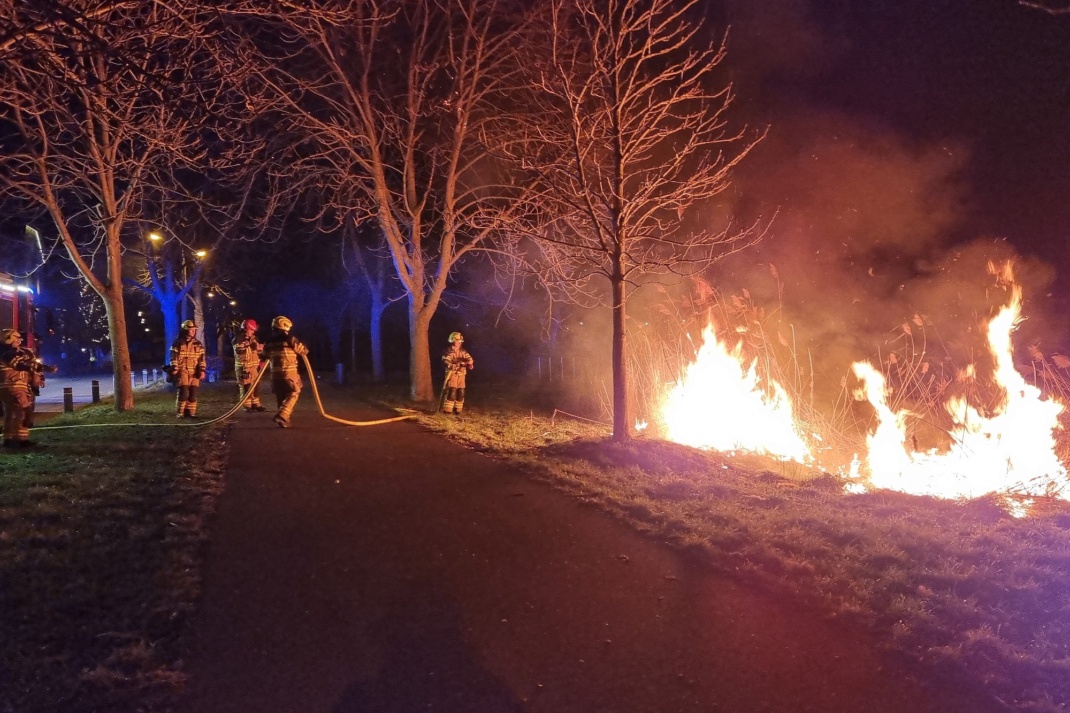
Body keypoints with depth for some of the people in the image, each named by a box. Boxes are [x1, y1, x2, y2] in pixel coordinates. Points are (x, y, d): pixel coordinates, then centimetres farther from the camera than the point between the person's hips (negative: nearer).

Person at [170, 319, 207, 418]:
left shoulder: (198, 344, 12)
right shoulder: (178, 343, 2)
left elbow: (202, 358, 9)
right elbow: (174, 358, -1)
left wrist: (202, 370, -1)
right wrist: (174, 370, -9)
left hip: (194, 372, 3)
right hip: (182, 371, -3)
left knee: (193, 393, 2)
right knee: (183, 392, -10)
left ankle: (191, 412, 9)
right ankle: (180, 412, -1)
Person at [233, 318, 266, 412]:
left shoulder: (252, 339, 16)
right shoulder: (238, 340, -9)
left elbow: (257, 351, 27)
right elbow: (239, 351, -24)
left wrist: (260, 348, 5)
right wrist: (251, 347, -26)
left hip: (254, 366, 8)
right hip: (244, 367, -8)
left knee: (256, 386, 9)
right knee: (245, 387, -5)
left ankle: (255, 404, 17)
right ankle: (247, 405, 0)